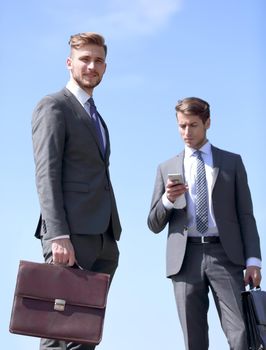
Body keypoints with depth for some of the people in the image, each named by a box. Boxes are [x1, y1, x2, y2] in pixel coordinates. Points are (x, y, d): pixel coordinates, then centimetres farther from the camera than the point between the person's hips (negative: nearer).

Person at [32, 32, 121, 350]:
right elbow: (46, 174, -12)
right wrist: (58, 236, -22)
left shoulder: (95, 117, 25)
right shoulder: (53, 106, -1)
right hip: (71, 235, -8)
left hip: (102, 239, 8)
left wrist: (112, 238, 15)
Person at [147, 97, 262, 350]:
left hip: (225, 255, -1)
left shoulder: (232, 162, 13)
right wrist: (167, 199, -7)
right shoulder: (166, 169, 16)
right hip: (185, 259, 1)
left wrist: (253, 260, -4)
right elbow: (154, 225, 14)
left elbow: (245, 215, 8)